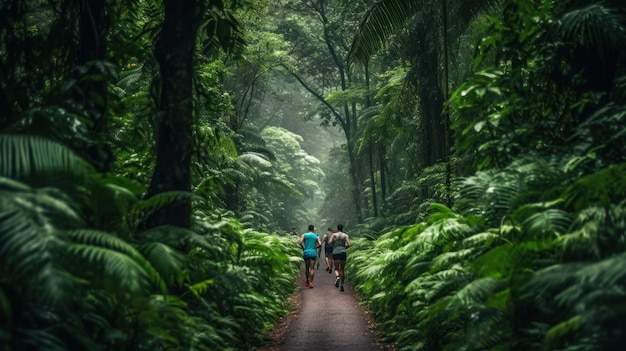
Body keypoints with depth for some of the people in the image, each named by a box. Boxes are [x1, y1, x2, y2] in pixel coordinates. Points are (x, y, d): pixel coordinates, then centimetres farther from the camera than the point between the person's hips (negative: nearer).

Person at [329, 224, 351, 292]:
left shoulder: (334, 234, 5)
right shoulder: (346, 235, 7)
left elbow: (329, 242, -6)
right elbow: (348, 244, -3)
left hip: (335, 253, -1)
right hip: (343, 252, 1)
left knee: (336, 269, 2)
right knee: (342, 269, 10)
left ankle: (337, 277, -33)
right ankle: (342, 286, 6)